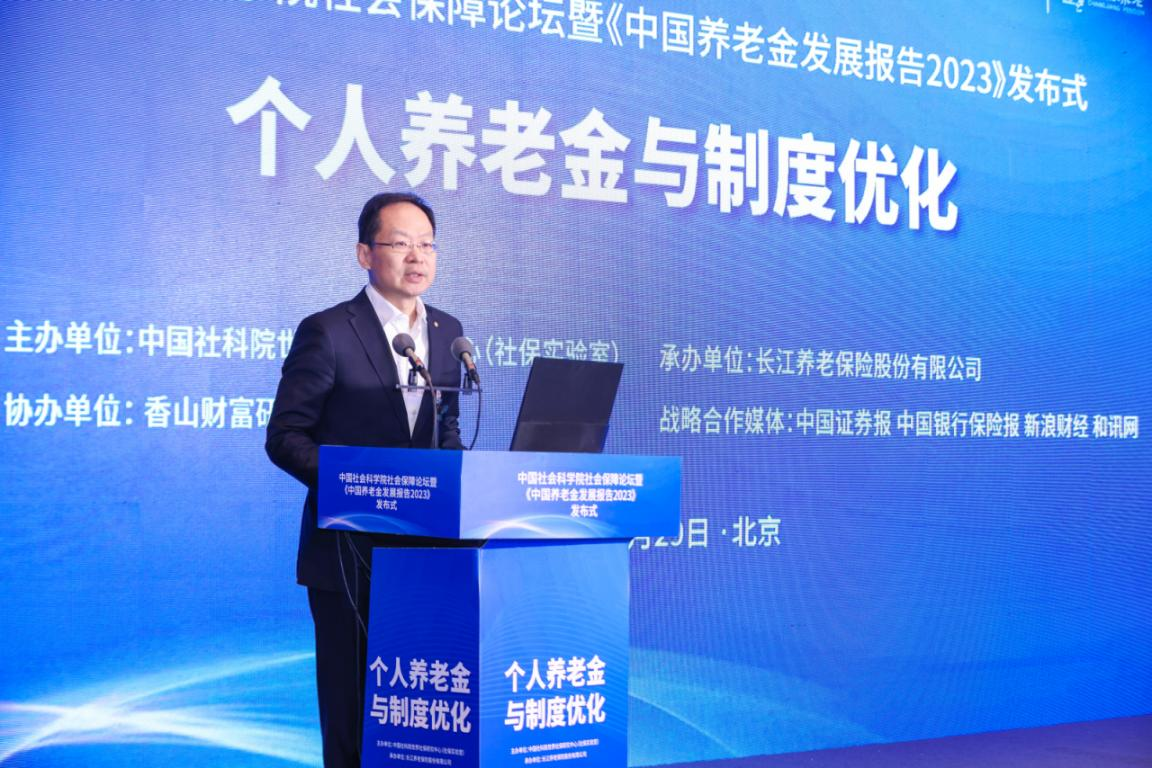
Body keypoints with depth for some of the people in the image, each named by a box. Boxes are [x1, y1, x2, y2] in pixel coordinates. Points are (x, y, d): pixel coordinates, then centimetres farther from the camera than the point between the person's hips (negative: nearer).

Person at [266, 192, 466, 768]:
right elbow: (284, 437, -7)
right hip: (349, 548, -5)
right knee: (351, 700, 3)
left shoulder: (447, 331, 11)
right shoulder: (327, 332, -7)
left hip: (425, 545, 5)